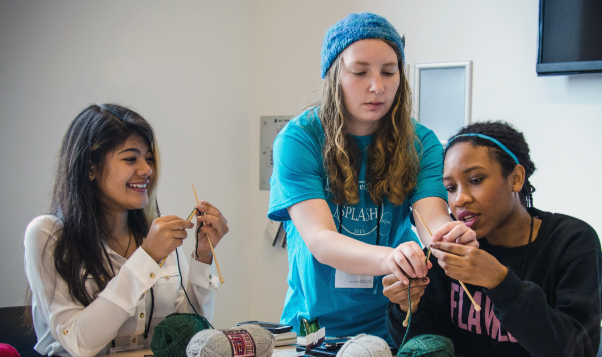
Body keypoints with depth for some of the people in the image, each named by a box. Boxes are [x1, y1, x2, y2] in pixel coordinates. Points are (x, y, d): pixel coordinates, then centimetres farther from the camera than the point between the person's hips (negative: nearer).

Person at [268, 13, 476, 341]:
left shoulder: (420, 142, 4)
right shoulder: (298, 139, -6)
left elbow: (433, 217, -10)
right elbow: (318, 240, -16)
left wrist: (452, 237, -33)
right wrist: (388, 258, -35)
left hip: (394, 324, 2)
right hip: (318, 323, -2)